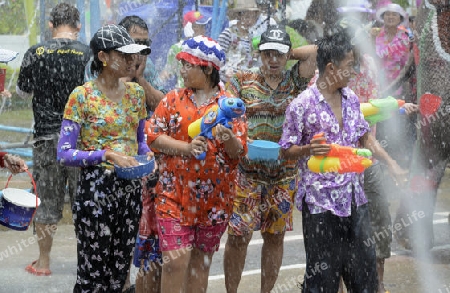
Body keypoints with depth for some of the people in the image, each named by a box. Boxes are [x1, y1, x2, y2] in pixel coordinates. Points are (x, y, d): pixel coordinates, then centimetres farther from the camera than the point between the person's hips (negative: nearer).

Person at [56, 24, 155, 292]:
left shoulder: (136, 93, 7)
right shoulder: (82, 96, -10)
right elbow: (65, 154, -13)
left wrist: (147, 154, -3)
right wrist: (107, 155, -23)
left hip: (131, 188, 5)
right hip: (96, 189, -5)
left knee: (120, 271, 9)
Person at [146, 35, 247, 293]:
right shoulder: (173, 100, 3)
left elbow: (240, 151, -1)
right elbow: (153, 137, -2)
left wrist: (229, 140, -24)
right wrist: (185, 147, -16)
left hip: (215, 196, 1)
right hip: (175, 193, -1)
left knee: (202, 259, 10)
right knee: (176, 260, -9)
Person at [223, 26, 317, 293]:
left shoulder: (294, 81, 7)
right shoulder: (242, 81, 5)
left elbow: (314, 50, -4)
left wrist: (288, 55, 3)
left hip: (284, 173, 2)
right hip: (247, 170, -2)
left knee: (275, 235, 9)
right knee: (239, 234, -7)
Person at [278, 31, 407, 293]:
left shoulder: (351, 98, 7)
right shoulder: (303, 105, -12)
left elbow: (365, 137, 18)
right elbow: (287, 151, -7)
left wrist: (391, 163, 11)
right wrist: (309, 149, -26)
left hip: (354, 198, 6)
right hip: (321, 200, -6)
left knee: (364, 263, 13)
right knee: (323, 271, 1)